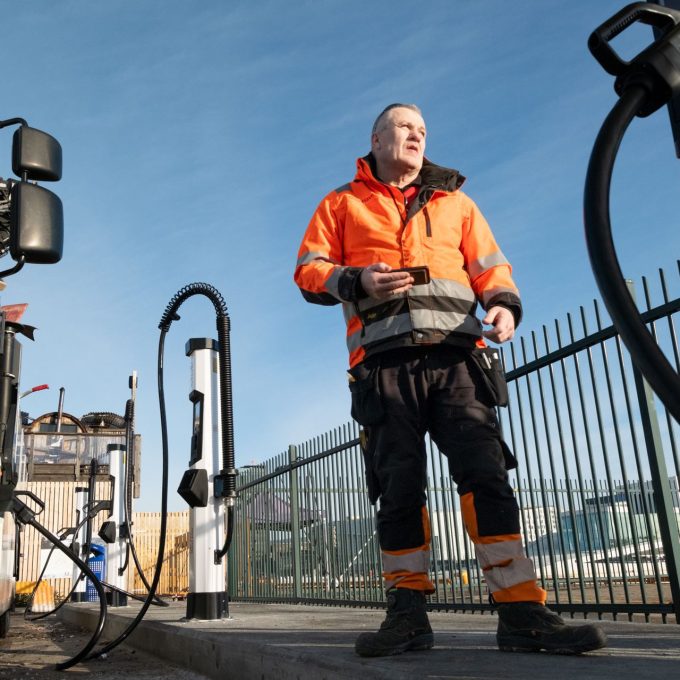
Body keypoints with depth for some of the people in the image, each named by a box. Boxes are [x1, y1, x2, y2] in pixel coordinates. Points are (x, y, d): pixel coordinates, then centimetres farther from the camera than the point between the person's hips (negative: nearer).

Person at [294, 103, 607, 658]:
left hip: (455, 355, 1)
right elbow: (309, 270, 10)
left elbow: (490, 265, 18)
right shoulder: (342, 205, 19)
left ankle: (522, 613, -11)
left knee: (486, 472, -12)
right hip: (385, 360, -1)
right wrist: (358, 280, -10)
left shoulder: (454, 202, 26)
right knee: (398, 487, -3)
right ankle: (408, 614, 6)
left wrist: (504, 304, -4)